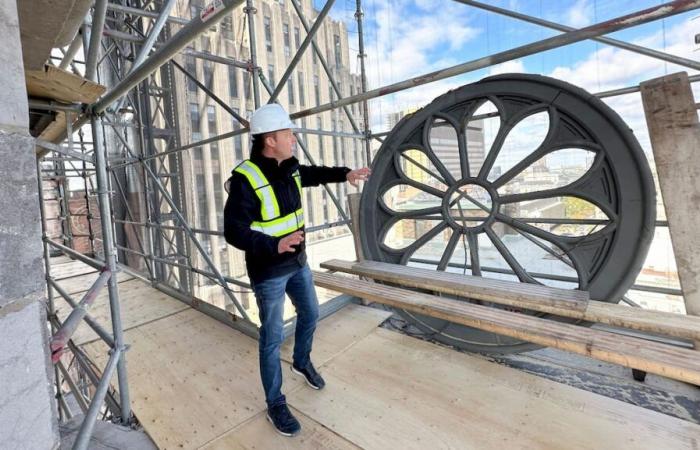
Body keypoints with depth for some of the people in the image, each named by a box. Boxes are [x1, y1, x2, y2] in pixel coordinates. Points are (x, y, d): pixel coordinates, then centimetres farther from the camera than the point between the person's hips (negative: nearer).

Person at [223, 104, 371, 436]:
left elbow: (314, 174, 23)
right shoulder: (246, 179, -23)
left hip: (297, 262, 8)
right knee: (272, 337, 6)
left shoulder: (289, 168, 0)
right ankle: (275, 404, 28)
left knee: (310, 314, 22)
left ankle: (302, 362, 51)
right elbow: (233, 232, -25)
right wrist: (274, 246, -38)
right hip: (268, 271, -7)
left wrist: (345, 174, 17)